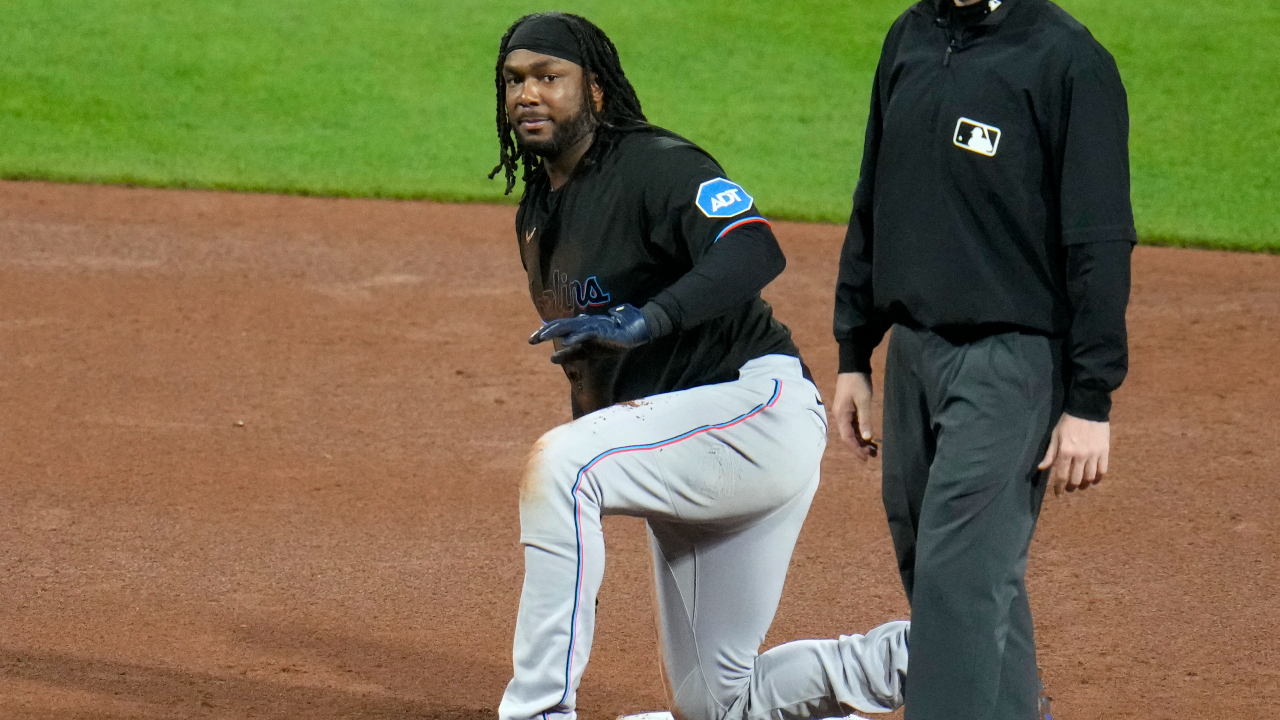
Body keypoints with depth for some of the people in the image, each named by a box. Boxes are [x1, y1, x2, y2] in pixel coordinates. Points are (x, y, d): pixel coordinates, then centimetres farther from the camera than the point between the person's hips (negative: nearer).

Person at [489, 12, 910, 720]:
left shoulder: (655, 164, -13)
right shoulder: (535, 215, 14)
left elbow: (755, 251, -31)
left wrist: (644, 320, -41)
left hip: (761, 406, -10)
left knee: (558, 464, -31)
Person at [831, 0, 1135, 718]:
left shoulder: (1068, 60, -13)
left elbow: (1101, 246, -14)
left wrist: (1090, 403, -17)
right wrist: (853, 355, 18)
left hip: (1013, 362, -8)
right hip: (912, 353, 8)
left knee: (963, 580, -10)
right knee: (926, 568, 15)